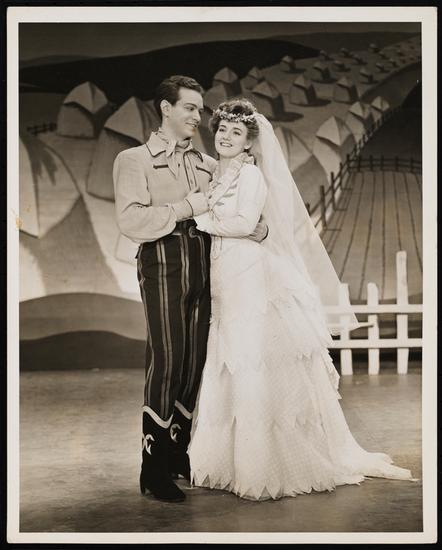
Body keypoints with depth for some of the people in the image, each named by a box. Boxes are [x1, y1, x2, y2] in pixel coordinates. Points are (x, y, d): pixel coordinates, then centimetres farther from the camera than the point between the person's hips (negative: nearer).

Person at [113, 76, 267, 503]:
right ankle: (153, 468, -3)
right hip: (163, 264, -5)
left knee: (194, 361, 6)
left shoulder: (208, 165, 21)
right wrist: (187, 208, -12)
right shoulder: (135, 160, 5)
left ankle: (177, 452, 20)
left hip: (202, 267, 6)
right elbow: (131, 220, -9)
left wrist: (259, 226, -4)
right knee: (166, 360, -10)